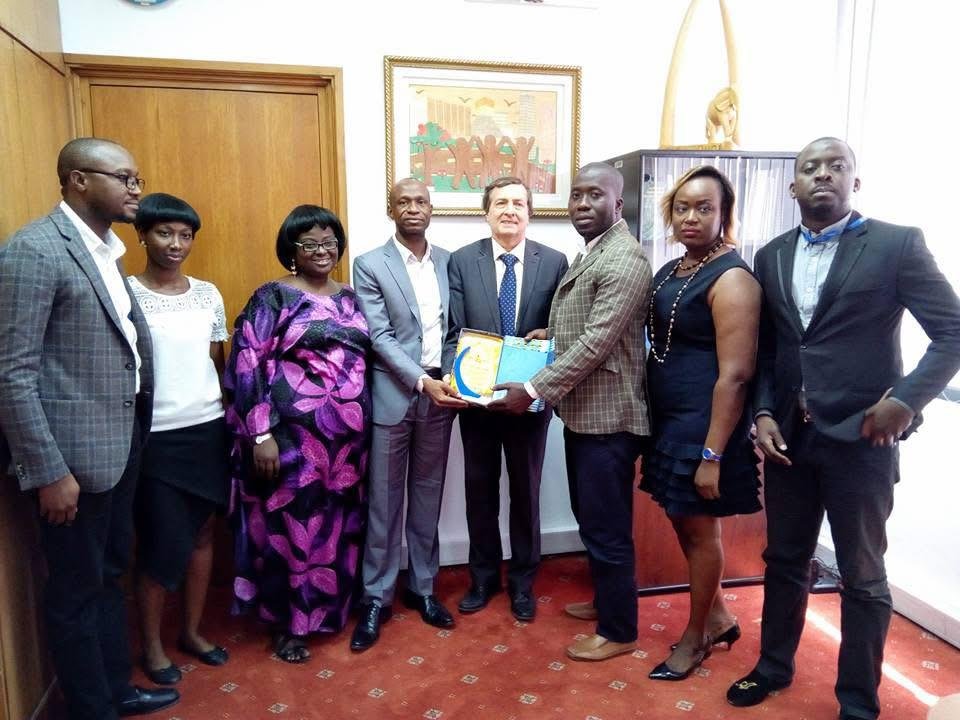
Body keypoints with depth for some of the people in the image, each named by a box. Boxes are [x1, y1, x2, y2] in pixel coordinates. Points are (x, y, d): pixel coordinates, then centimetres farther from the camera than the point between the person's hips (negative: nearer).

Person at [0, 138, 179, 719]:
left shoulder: (104, 250, 11)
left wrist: (135, 433, 10)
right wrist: (49, 472, -19)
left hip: (120, 442, 8)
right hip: (75, 452, -8)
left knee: (111, 573, 21)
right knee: (77, 589, 9)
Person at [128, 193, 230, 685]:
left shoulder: (208, 294, 6)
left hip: (208, 429, 4)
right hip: (154, 436, -4)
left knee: (202, 533, 12)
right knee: (162, 541, 4)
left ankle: (192, 630, 31)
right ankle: (150, 644, 26)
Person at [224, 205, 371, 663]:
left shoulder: (349, 298, 11)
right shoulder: (273, 297, -6)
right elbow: (247, 365, -11)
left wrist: (362, 427, 12)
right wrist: (261, 434, -17)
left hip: (346, 434, 6)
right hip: (293, 434, -5)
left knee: (338, 525, 15)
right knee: (291, 524, 5)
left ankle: (331, 608, 35)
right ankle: (288, 624, 24)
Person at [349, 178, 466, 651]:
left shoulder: (449, 261, 7)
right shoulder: (370, 265, -5)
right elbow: (379, 336, -12)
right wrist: (422, 381, -21)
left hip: (440, 394, 4)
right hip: (392, 396, -3)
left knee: (428, 497, 14)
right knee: (384, 502, 6)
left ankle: (422, 587, 29)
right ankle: (376, 598, 21)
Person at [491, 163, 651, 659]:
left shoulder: (625, 258, -18)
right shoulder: (589, 255, 15)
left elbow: (596, 343, -24)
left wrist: (534, 389, -22)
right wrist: (545, 335, 4)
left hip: (607, 416, -10)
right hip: (582, 412, 10)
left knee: (607, 527, 3)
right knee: (590, 519, 22)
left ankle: (618, 631, 21)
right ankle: (605, 600, 40)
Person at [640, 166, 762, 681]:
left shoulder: (731, 278, -16)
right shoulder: (670, 271, 10)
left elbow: (734, 374, -20)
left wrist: (712, 454, -21)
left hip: (704, 426, -8)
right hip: (668, 420, 8)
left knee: (699, 528, 8)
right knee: (683, 523, 18)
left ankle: (696, 635, 29)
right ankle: (718, 617, 39)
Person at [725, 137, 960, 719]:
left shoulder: (898, 244, -5)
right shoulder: (772, 256, 8)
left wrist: (906, 400, -16)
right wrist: (764, 413, -1)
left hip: (860, 437, -4)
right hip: (788, 435, 4)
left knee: (862, 576, 11)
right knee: (784, 559, 18)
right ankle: (774, 664, 39)